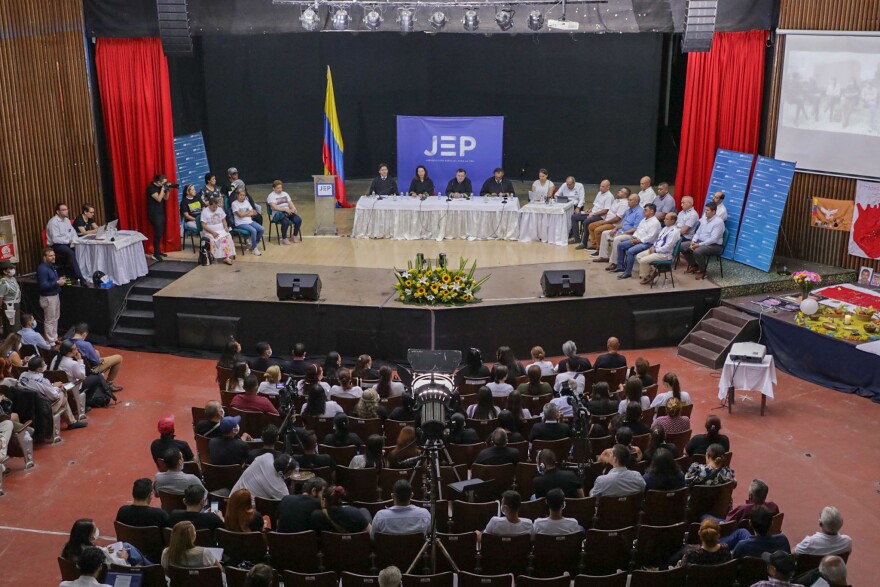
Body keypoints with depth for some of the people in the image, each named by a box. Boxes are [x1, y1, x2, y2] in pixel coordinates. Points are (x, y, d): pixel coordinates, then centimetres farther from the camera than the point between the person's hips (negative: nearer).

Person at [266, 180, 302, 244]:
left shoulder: (285, 194, 19)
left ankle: (295, 235, 1)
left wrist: (293, 208, -10)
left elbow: (290, 203, 14)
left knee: (298, 220, -21)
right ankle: (284, 239, -16)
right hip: (278, 214, -6)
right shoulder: (271, 196, -1)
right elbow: (274, 207, -15)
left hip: (288, 212, 6)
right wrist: (285, 209, -23)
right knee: (286, 222, -36)